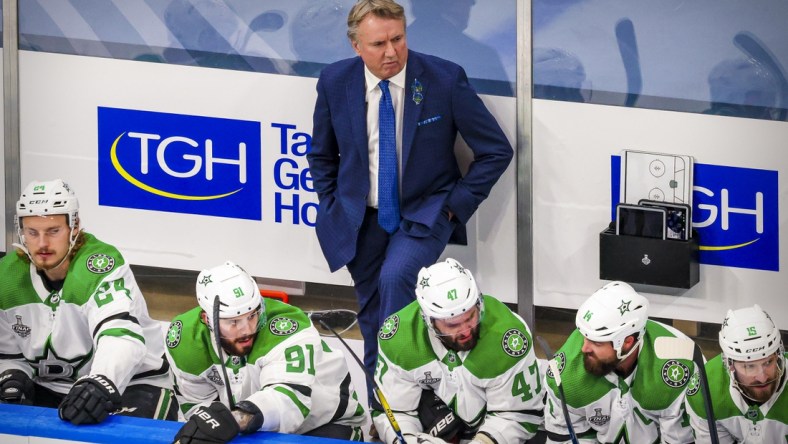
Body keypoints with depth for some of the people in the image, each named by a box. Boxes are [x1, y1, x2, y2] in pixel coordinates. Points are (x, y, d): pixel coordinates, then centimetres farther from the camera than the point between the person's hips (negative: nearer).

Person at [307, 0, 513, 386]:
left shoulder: (445, 79, -15)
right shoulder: (335, 83, -6)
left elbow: (496, 151, -6)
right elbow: (321, 155, 13)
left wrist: (456, 205, -10)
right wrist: (333, 208, 4)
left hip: (424, 212, -4)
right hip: (361, 218, 4)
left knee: (396, 276, -29)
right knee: (371, 309, 10)